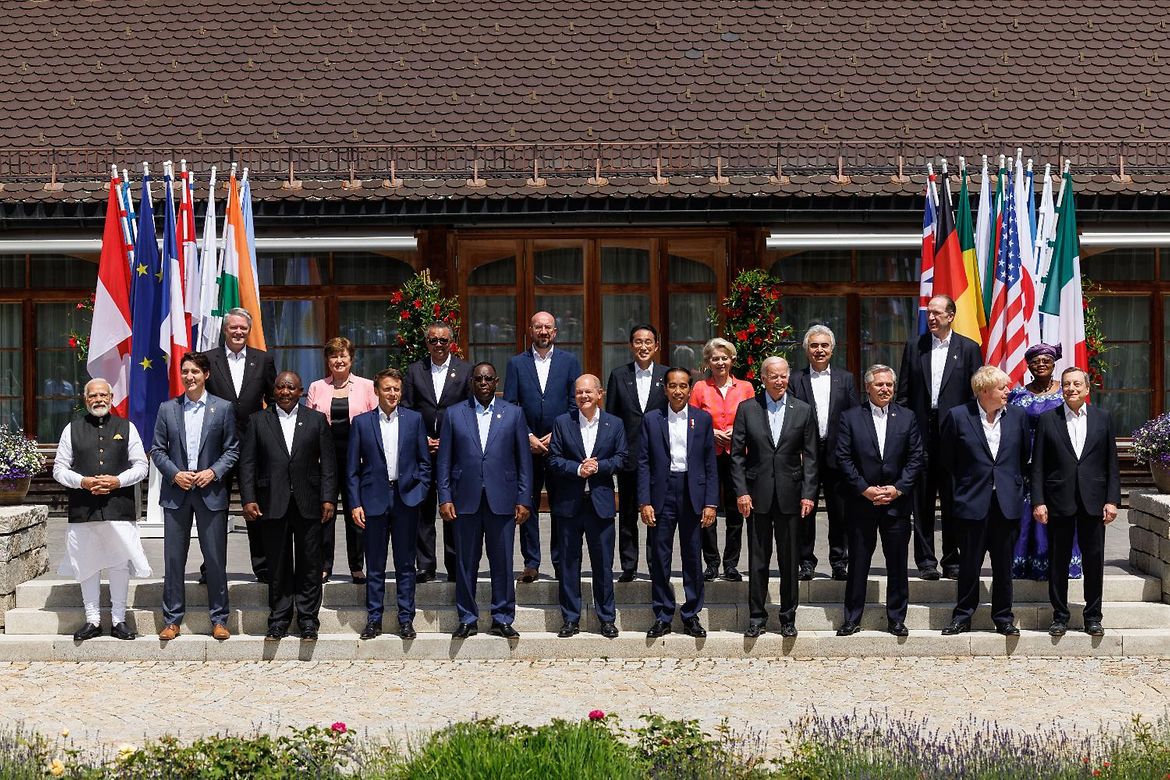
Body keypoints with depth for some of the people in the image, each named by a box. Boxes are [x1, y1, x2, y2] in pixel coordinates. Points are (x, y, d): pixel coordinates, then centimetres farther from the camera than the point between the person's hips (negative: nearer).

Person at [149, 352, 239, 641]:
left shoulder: (223, 408, 3)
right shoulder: (167, 409, 7)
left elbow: (232, 449, 3)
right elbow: (157, 449, 7)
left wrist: (213, 472, -12)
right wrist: (174, 474, -8)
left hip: (211, 492, -1)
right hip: (176, 493, 2)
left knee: (215, 558, 2)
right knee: (173, 558, 5)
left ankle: (219, 619, 11)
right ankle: (172, 619, 14)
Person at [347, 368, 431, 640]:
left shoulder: (414, 419, 5)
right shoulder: (361, 422, 3)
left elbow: (424, 462, 8)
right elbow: (352, 468, 3)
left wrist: (419, 492, -3)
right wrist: (355, 503, -3)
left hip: (406, 499, 0)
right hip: (375, 499, 0)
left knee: (405, 564, 6)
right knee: (375, 565, 6)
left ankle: (406, 620, 13)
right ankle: (374, 620, 14)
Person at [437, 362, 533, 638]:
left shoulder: (513, 414, 7)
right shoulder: (454, 414, 7)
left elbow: (524, 460, 6)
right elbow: (444, 460, 7)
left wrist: (524, 500, 0)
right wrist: (445, 498, -2)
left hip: (502, 501, 0)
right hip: (466, 500, 0)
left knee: (502, 563, 3)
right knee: (465, 563, 5)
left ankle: (502, 619, 13)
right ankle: (468, 620, 15)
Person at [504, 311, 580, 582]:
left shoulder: (570, 362, 6)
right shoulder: (516, 364, 6)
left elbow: (576, 404, 2)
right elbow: (509, 406, 2)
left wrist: (555, 435, -7)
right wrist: (528, 437, -8)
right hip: (527, 445, 1)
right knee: (527, 506, 2)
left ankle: (561, 562, 10)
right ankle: (531, 563, 9)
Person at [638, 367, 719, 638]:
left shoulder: (703, 419, 5)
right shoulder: (651, 420, 4)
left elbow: (710, 464, 4)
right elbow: (643, 463, 2)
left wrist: (710, 503, -3)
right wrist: (644, 502, -6)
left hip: (693, 495, 0)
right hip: (662, 494, 0)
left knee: (693, 557, 5)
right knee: (660, 558, 3)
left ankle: (691, 615, 16)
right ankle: (662, 617, 12)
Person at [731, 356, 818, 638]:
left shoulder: (803, 411, 5)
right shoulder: (747, 409, 3)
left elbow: (810, 456, 5)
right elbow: (737, 454, 2)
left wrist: (808, 494, -3)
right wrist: (741, 491, -6)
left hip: (790, 495, 1)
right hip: (758, 496, -1)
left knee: (790, 560, 6)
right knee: (758, 559, 4)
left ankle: (788, 617, 16)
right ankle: (756, 616, 13)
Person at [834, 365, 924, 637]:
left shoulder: (906, 418, 7)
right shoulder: (850, 417, 2)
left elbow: (916, 458, 4)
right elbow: (843, 459, -3)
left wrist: (898, 488, -8)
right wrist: (865, 489, -10)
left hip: (897, 502, 1)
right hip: (861, 503, -1)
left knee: (897, 564, 6)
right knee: (858, 564, 4)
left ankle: (896, 619, 16)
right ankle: (852, 619, 12)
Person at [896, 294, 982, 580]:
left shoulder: (968, 349, 4)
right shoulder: (914, 347, 9)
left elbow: (976, 395, 3)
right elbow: (903, 393, 9)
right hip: (921, 431, 1)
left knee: (953, 500, 3)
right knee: (922, 500, 4)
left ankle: (952, 561, 11)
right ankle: (926, 561, 10)